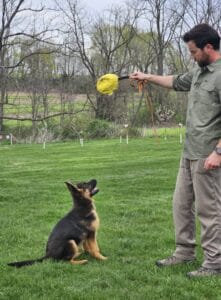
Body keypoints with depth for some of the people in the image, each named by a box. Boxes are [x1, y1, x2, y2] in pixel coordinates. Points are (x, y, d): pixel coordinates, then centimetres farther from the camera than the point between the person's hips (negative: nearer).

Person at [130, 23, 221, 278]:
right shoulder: (199, 71, 12)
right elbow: (177, 82, 32)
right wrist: (148, 77, 34)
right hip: (189, 152, 9)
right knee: (181, 203, 15)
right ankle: (184, 252, 27)